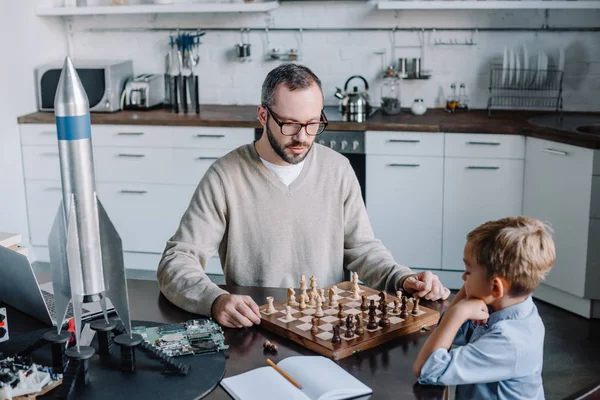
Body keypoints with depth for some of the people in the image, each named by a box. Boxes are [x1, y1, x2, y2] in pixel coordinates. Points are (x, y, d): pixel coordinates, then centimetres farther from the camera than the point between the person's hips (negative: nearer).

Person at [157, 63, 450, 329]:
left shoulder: (338, 169, 4)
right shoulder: (225, 176, -9)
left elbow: (361, 247, 12)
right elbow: (175, 263, -11)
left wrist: (402, 279, -8)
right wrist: (215, 300, -32)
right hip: (252, 327, -1)